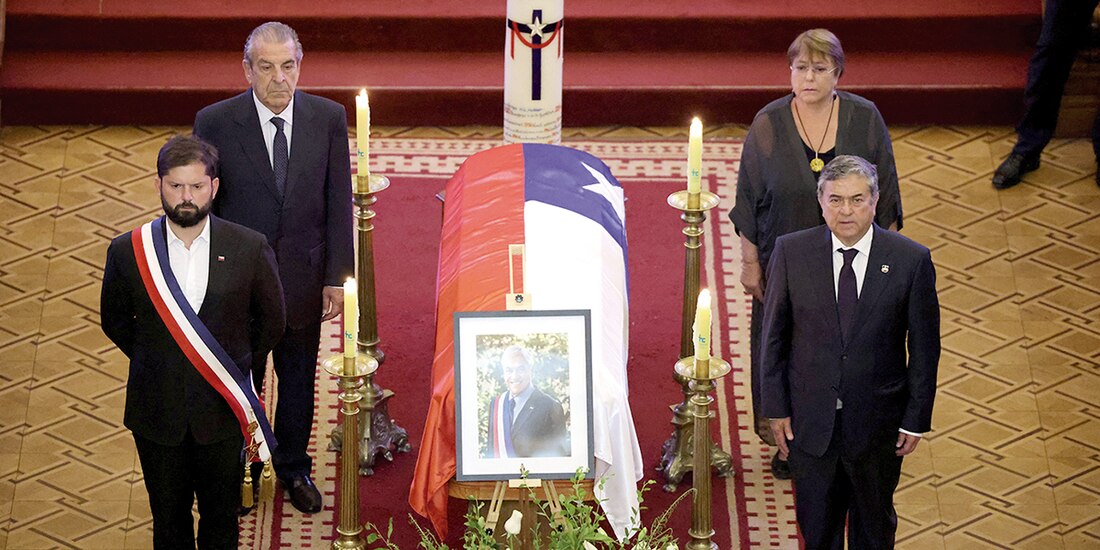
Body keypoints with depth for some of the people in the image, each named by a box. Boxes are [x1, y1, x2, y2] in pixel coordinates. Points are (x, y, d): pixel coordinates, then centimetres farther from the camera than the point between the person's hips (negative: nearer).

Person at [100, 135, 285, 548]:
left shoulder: (250, 248, -11)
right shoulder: (128, 251, -9)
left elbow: (272, 320, 4)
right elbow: (114, 322, 8)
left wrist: (236, 364, 6)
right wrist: (154, 362, 8)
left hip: (222, 410, 0)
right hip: (157, 412, 0)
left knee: (221, 517, 16)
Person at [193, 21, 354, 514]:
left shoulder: (329, 119, -9)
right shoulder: (215, 123, -15)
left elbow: (339, 203, -3)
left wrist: (337, 278, -3)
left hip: (303, 279, 2)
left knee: (299, 380, 19)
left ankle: (294, 467, 42)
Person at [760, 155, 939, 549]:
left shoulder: (911, 261, -14)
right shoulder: (791, 252, -11)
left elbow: (924, 347, -6)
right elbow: (774, 335, -3)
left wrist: (917, 419, -4)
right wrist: (775, 408, -3)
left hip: (878, 424, 0)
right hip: (809, 419, 1)